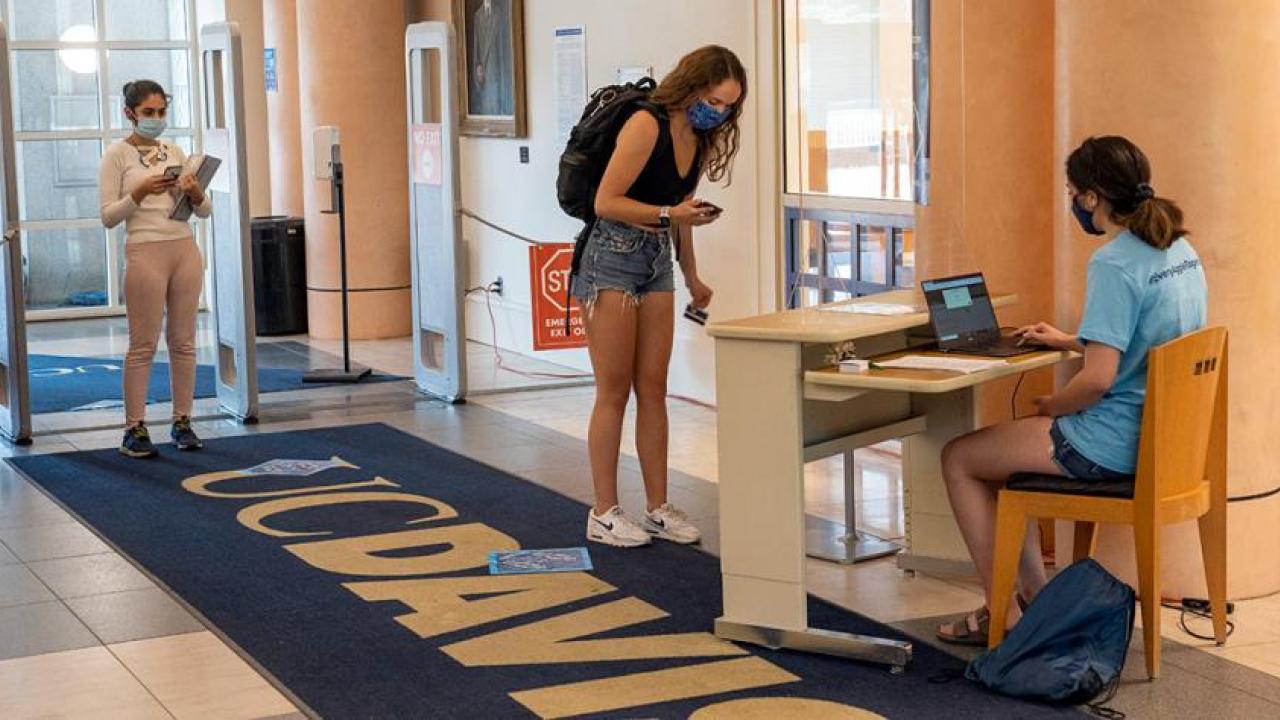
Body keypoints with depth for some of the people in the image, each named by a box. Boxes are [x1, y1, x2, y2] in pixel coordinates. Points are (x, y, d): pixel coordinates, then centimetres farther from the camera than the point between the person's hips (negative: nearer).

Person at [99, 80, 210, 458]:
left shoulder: (175, 152, 12)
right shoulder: (117, 154, -1)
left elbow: (204, 211, 13)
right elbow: (108, 216, -5)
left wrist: (196, 193, -8)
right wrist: (139, 192, -19)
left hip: (185, 250, 5)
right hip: (145, 252, -5)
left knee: (183, 342, 7)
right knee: (142, 345, -2)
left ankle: (182, 422, 15)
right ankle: (135, 429, 4)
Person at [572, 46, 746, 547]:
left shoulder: (699, 138, 7)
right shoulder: (648, 125, -17)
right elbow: (605, 202, -19)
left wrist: (692, 278, 24)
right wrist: (669, 213, -25)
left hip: (657, 262, 7)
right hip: (612, 258, -7)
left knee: (652, 389, 8)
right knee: (614, 392, -3)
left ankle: (658, 507, 14)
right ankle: (604, 514, 5)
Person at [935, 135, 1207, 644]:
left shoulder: (1114, 264, -22)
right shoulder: (1181, 251, 7)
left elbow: (1098, 380, -27)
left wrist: (1048, 407, -8)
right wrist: (1070, 342, 24)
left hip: (1113, 447, -10)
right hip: (1160, 433, 10)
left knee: (959, 458, 7)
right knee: (1002, 448, 27)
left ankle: (1003, 614, 12)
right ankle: (1033, 592, 26)